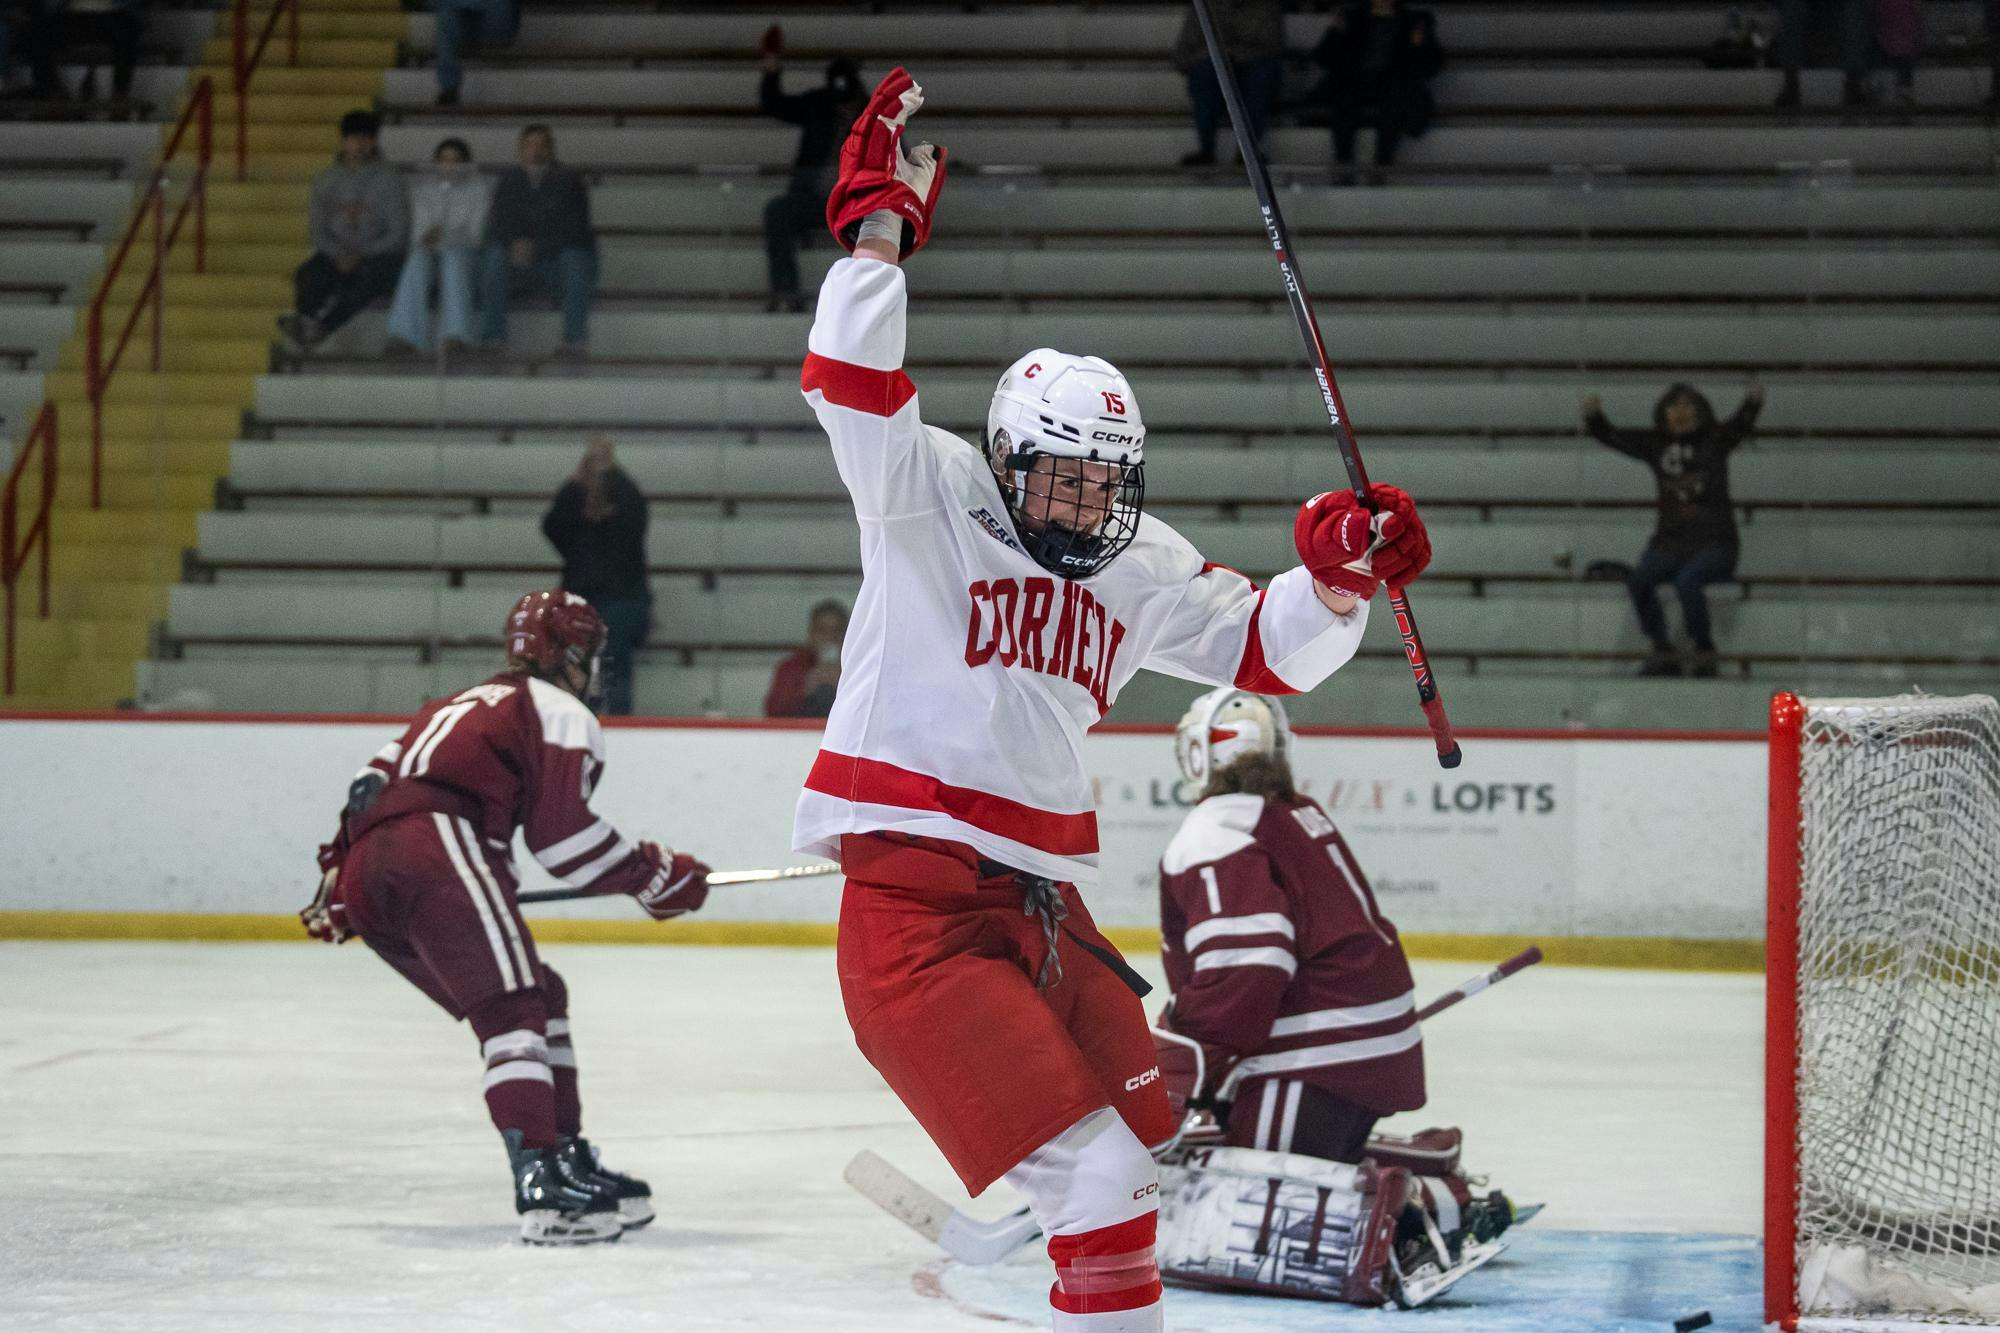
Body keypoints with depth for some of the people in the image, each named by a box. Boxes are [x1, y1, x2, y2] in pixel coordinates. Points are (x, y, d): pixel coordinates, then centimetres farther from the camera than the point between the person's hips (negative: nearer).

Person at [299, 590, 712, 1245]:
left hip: (366, 872, 9)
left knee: (543, 995, 18)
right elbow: (562, 833, -1)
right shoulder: (560, 711, 9)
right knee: (514, 1010, -19)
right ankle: (541, 1183, -37)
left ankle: (569, 1161, 17)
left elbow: (375, 781, 30)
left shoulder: (459, 705, 36)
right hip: (437, 852, -9)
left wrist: (337, 879, 38)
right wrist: (656, 876, 9)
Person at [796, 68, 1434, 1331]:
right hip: (912, 895, -8)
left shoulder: (1142, 571, 13)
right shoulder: (930, 499, -3)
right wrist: (879, 228, -22)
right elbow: (857, 390, -17)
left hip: (1043, 895, 8)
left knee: (1146, 1144, 19)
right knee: (1096, 1177, -17)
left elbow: (1262, 649, 15)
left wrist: (1337, 577, -3)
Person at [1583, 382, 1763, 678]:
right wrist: (1594, 416, -17)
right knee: (1639, 580, -25)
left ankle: (1704, 653, -13)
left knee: (1686, 581, -33)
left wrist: (1752, 403, -40)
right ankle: (1663, 653, -10)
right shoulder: (1654, 444, 8)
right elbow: (1610, 436, 5)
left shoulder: (1716, 439, 1)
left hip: (1714, 544, -3)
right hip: (1670, 541, 3)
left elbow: (1741, 426, -18)